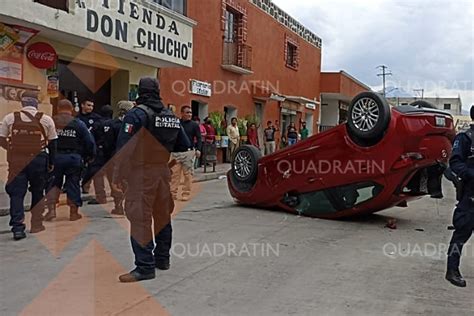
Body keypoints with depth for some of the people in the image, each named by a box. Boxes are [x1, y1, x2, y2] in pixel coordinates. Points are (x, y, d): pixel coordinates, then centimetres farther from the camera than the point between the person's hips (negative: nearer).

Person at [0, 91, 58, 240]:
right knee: (38, 192, 14)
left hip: (16, 161, 0)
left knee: (17, 193, 3)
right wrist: (51, 162, 12)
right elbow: (52, 143, 3)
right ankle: (36, 224, 22)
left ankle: (17, 227, -8)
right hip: (39, 159, 0)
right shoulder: (46, 119, 0)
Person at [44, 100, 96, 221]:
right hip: (74, 158, 0)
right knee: (73, 184, 9)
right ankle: (74, 212, 14)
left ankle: (51, 209, 6)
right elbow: (89, 142, 0)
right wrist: (90, 156, 14)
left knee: (53, 183, 14)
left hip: (55, 157, 0)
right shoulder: (79, 124, -1)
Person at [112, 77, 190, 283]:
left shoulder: (136, 114, -11)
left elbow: (123, 148, -16)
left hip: (141, 174, -7)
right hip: (163, 173, 7)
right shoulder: (172, 117, 8)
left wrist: (117, 176, -10)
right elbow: (185, 146, 11)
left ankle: (145, 267, -4)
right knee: (163, 215, 17)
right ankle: (162, 259, 29)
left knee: (140, 219, -4)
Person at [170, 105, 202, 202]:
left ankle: (186, 194, 7)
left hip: (188, 152, -2)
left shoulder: (194, 125, 5)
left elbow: (199, 138, 3)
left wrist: (198, 149, -12)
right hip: (175, 152, 2)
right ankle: (173, 193, 8)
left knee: (188, 174, 0)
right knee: (174, 173, 3)